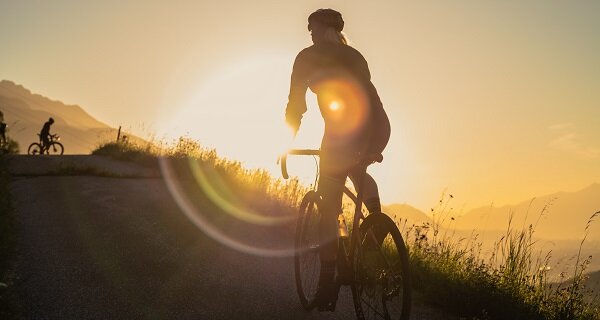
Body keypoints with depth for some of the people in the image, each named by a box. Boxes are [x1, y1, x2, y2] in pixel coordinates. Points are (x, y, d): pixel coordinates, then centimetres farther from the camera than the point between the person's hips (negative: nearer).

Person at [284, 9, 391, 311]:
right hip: (378, 129, 6)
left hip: (342, 132, -5)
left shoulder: (308, 56, 12)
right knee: (358, 171, 39)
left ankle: (328, 285, 5)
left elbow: (295, 104, 9)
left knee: (328, 208, 5)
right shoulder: (354, 55, 28)